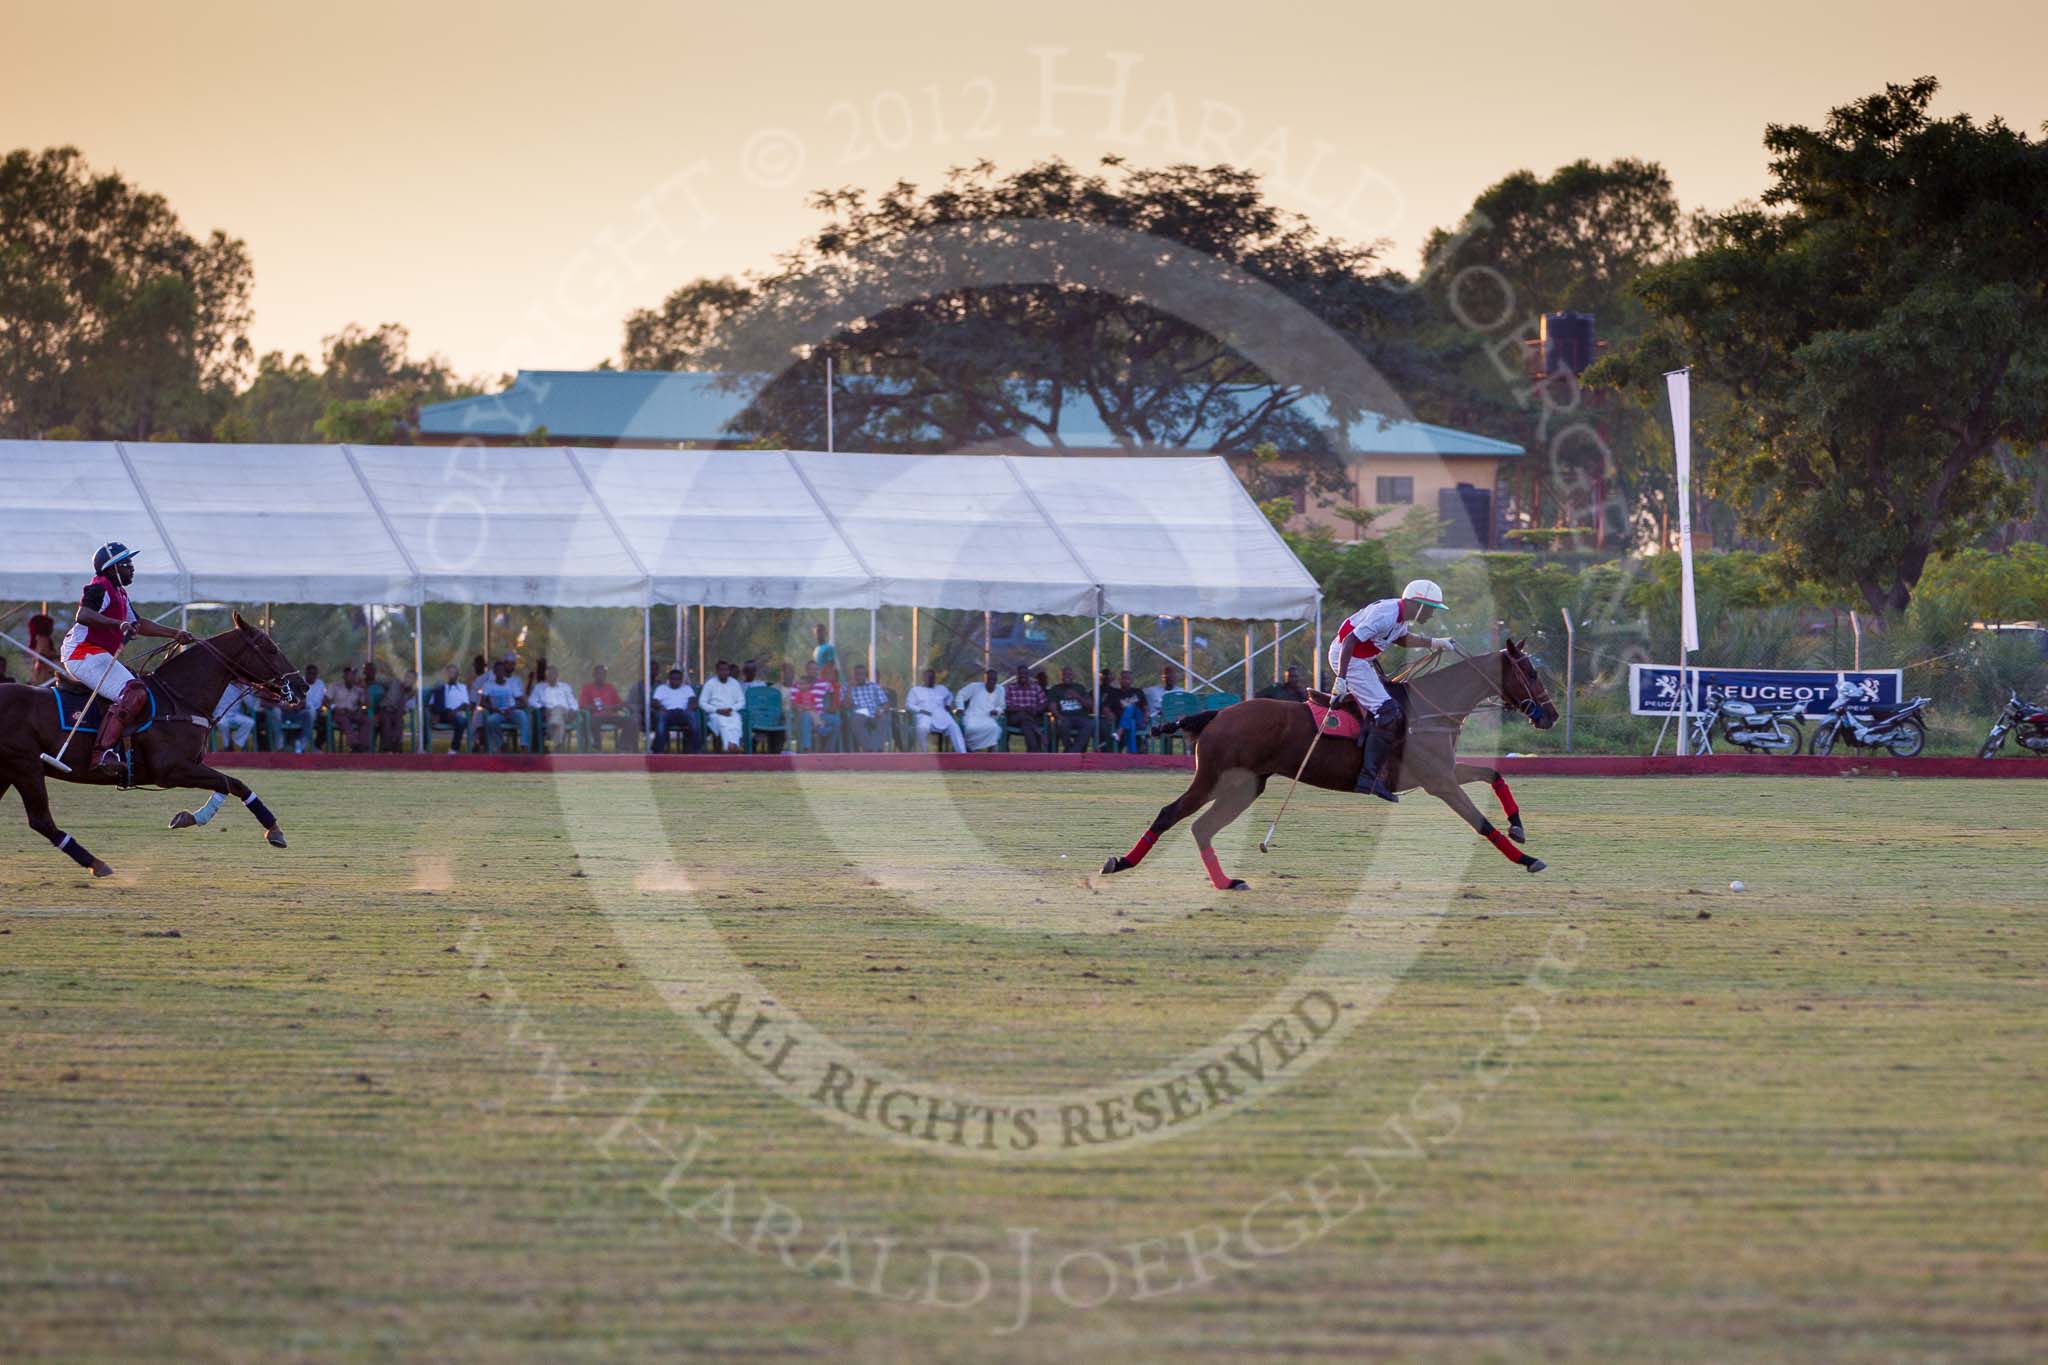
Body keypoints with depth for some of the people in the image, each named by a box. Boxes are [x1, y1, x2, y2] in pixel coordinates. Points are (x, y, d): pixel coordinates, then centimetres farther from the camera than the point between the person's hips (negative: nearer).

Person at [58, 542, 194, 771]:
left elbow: (138, 623, 32)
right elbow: (84, 615, -28)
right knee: (134, 692, -25)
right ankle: (103, 750, -38)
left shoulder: (119, 593, 22)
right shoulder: (100, 588, -10)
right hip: (86, 655, -11)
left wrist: (174, 634, 27)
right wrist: (119, 624, -39)